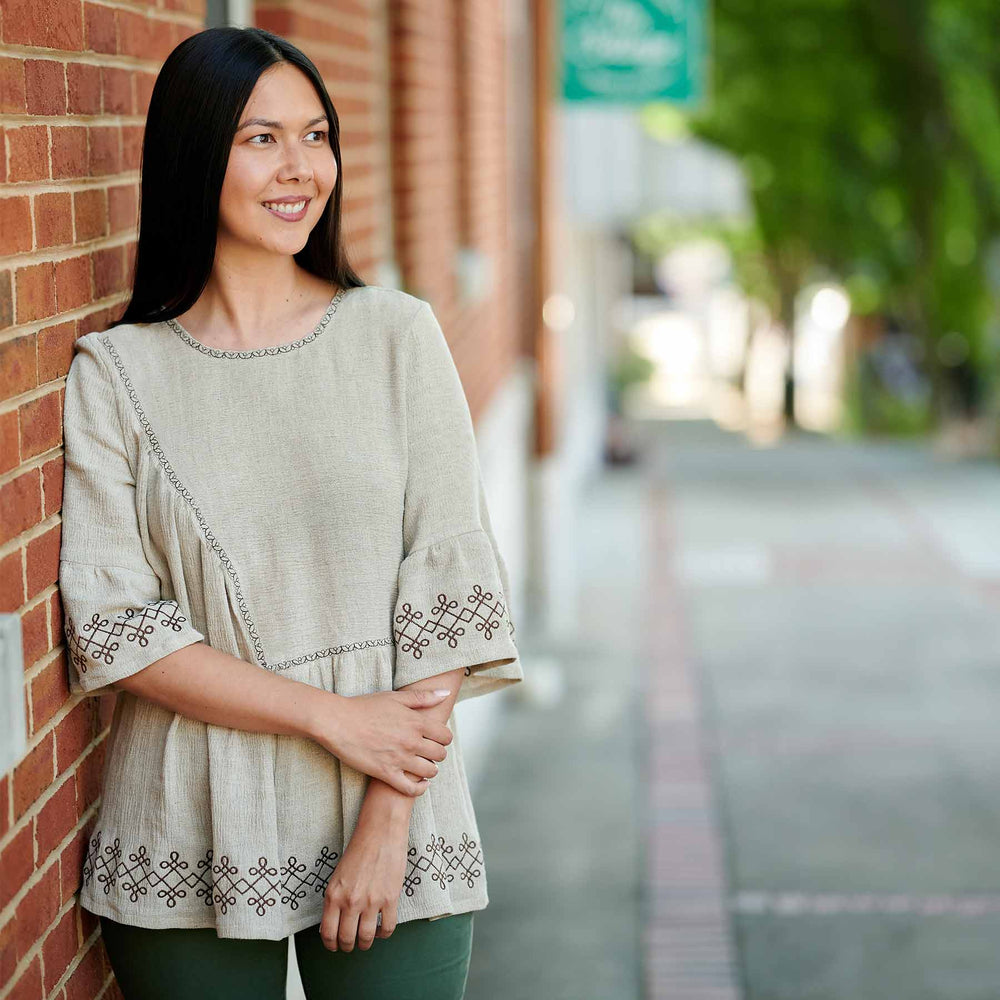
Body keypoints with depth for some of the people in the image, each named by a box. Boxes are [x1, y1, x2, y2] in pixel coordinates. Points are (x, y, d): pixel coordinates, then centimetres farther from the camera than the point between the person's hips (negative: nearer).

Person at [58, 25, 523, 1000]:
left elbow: (448, 589, -3)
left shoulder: (397, 337, 1)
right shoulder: (115, 370, -1)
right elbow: (109, 624, -6)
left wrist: (388, 821, -9)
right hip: (187, 846, 0)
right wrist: (332, 716, -12)